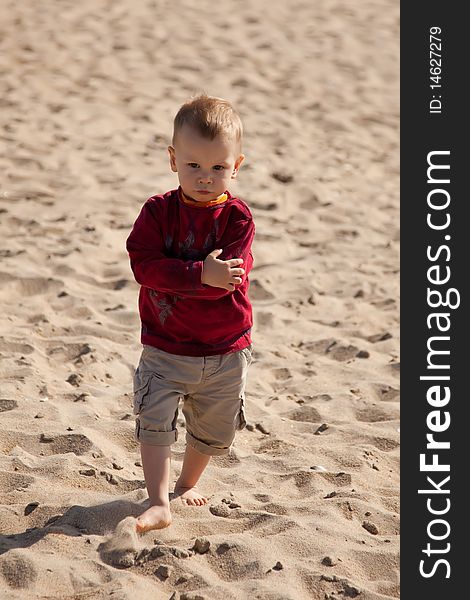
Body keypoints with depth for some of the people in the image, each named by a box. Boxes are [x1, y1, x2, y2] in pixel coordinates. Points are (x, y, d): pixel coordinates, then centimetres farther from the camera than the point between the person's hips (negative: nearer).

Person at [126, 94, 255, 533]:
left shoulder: (237, 217, -8)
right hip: (165, 348, -1)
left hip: (225, 351, 1)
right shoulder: (158, 212, -7)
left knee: (213, 430, 16)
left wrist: (176, 275, -25)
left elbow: (229, 276, -20)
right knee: (154, 419, -15)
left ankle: (188, 483, 41)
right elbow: (145, 265, -21)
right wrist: (202, 274, -30)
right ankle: (159, 504, -12)